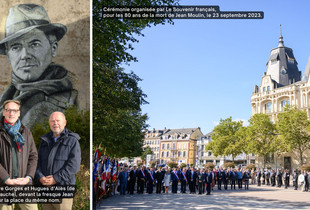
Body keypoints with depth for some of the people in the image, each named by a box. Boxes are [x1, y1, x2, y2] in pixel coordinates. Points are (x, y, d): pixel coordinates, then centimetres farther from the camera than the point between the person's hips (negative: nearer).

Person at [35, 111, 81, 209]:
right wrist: (40, 177, -8)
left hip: (63, 189, -5)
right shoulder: (45, 140, 16)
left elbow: (74, 164, -11)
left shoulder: (72, 140, -1)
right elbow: (37, 161, 11)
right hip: (45, 188, 5)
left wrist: (56, 179, -16)